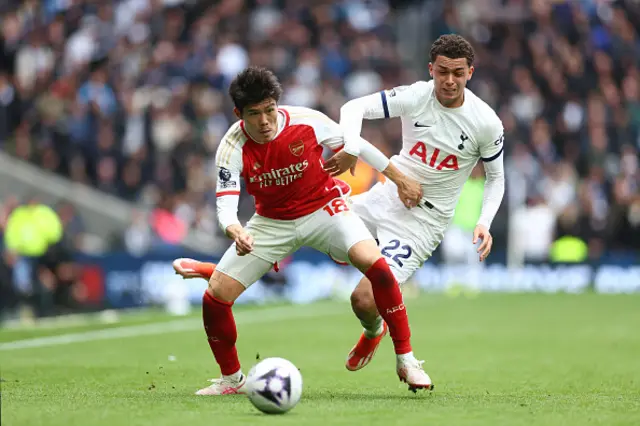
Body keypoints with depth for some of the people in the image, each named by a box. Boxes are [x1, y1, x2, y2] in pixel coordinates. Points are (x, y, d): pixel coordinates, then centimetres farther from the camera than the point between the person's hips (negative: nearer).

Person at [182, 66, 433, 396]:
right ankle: (231, 379, 16)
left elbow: (355, 145, -4)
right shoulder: (232, 148, -21)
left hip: (323, 208, -2)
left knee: (374, 263, -28)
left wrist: (401, 180, 4)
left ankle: (406, 360, -14)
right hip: (272, 221, 2)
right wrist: (236, 232, -50)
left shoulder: (307, 122, -21)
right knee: (214, 296, -8)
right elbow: (225, 205, -25)